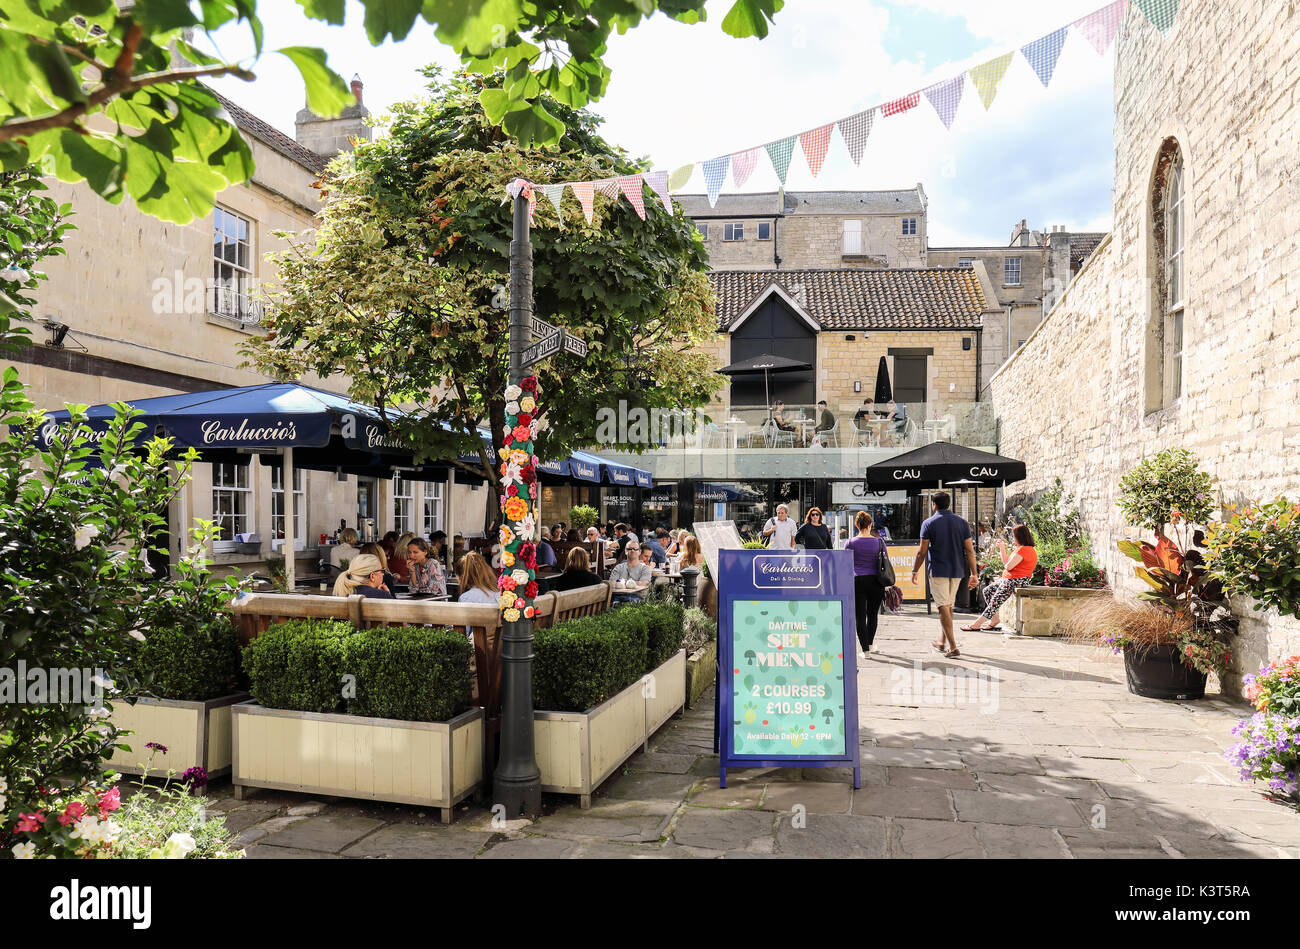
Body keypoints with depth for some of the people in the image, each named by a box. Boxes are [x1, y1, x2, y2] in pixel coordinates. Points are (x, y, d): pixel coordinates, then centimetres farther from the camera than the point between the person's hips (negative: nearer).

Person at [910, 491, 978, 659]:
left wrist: (915, 571, 5)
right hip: (956, 571, 5)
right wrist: (974, 574, 4)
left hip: (938, 571, -5)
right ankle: (943, 643, 28)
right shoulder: (962, 522, 4)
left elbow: (922, 552, -6)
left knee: (943, 607, -3)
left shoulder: (929, 523, -6)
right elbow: (969, 551, 1)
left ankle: (952, 647, -9)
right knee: (949, 606, 18)